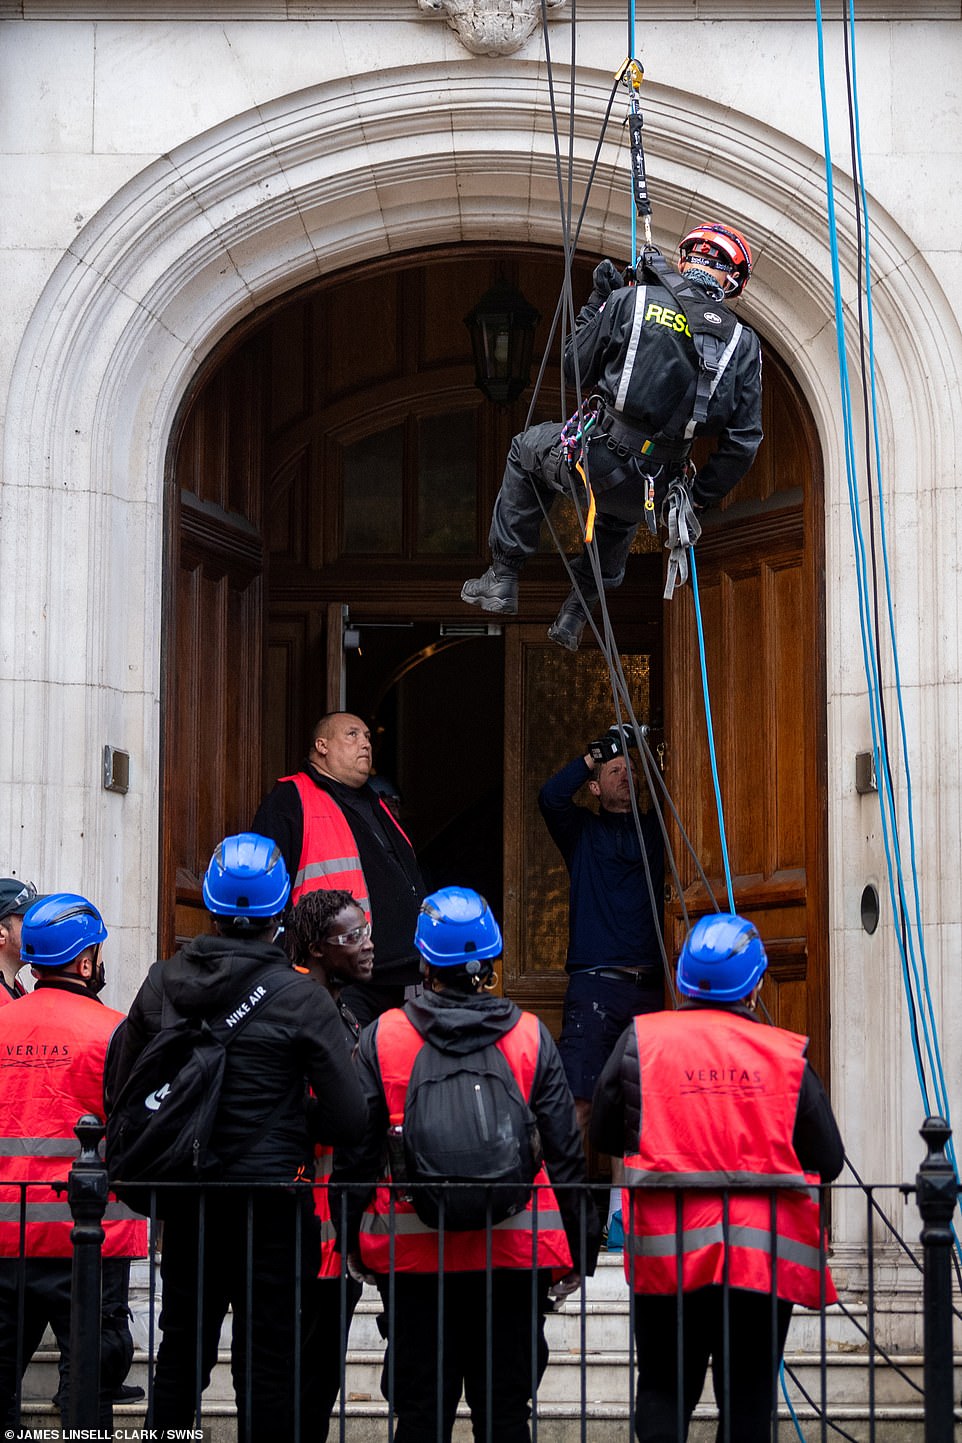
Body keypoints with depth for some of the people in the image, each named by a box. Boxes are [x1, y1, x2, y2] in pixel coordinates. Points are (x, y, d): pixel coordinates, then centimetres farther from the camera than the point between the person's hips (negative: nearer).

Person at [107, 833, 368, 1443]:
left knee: (181, 1352, 17)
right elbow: (349, 1120, -13)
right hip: (271, 1203, -4)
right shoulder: (302, 999, -13)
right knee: (267, 1359, 4)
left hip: (186, 1202, 4)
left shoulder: (162, 985, -1)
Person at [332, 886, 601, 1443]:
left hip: (411, 1250, 0)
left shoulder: (382, 1037, -1)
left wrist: (353, 1240, 13)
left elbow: (355, 1151, 2)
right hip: (514, 1248, 0)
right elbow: (566, 1151, 0)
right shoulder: (530, 1037, -1)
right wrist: (580, 1249, 8)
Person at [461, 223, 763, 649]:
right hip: (653, 490, 3)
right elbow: (743, 441, 1)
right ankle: (575, 614, 35)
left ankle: (503, 577, 28)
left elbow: (576, 371, 9)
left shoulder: (628, 302, -3)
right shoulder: (743, 343, 3)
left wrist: (596, 302, 20)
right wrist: (700, 497, 14)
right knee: (623, 516, 41)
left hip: (596, 458, -3)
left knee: (527, 448, 32)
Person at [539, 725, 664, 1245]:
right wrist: (595, 754, -2)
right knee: (580, 1100, -11)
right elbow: (551, 796, -7)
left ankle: (620, 1213, 4)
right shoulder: (582, 830, 11)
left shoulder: (653, 828, 19)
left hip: (647, 985, 3)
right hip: (594, 983, -3)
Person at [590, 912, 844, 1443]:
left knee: (662, 1388, 13)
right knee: (749, 1400, 10)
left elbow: (604, 1135, 8)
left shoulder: (640, 1041, -1)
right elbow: (827, 1161, 2)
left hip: (667, 1253, 0)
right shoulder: (786, 1055, -2)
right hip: (766, 1255, 0)